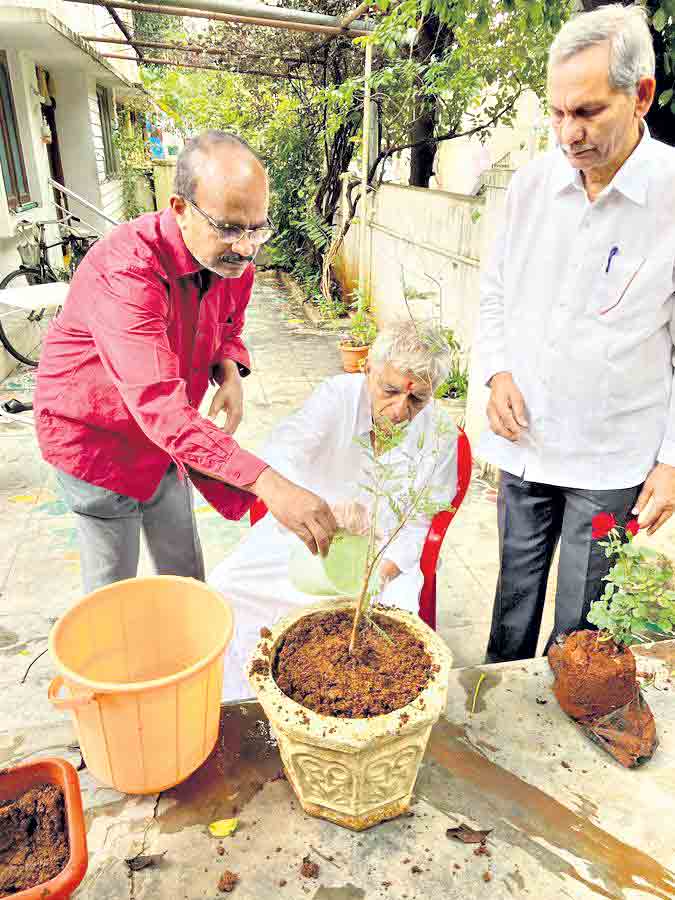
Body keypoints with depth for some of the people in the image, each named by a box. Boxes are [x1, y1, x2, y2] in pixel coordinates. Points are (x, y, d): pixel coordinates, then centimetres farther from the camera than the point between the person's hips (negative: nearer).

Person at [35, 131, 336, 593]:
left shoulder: (234, 258, -10)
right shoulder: (125, 269, -35)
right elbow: (159, 406, -45)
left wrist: (229, 373, -15)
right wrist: (268, 484, -53)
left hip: (166, 434, 7)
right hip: (96, 434, -6)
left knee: (184, 571, 17)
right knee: (114, 584, 7)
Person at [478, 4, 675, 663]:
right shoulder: (531, 182, 1)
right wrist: (497, 371, -3)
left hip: (614, 461, -3)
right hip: (524, 443, 4)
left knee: (582, 631, 11)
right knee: (515, 592, 20)